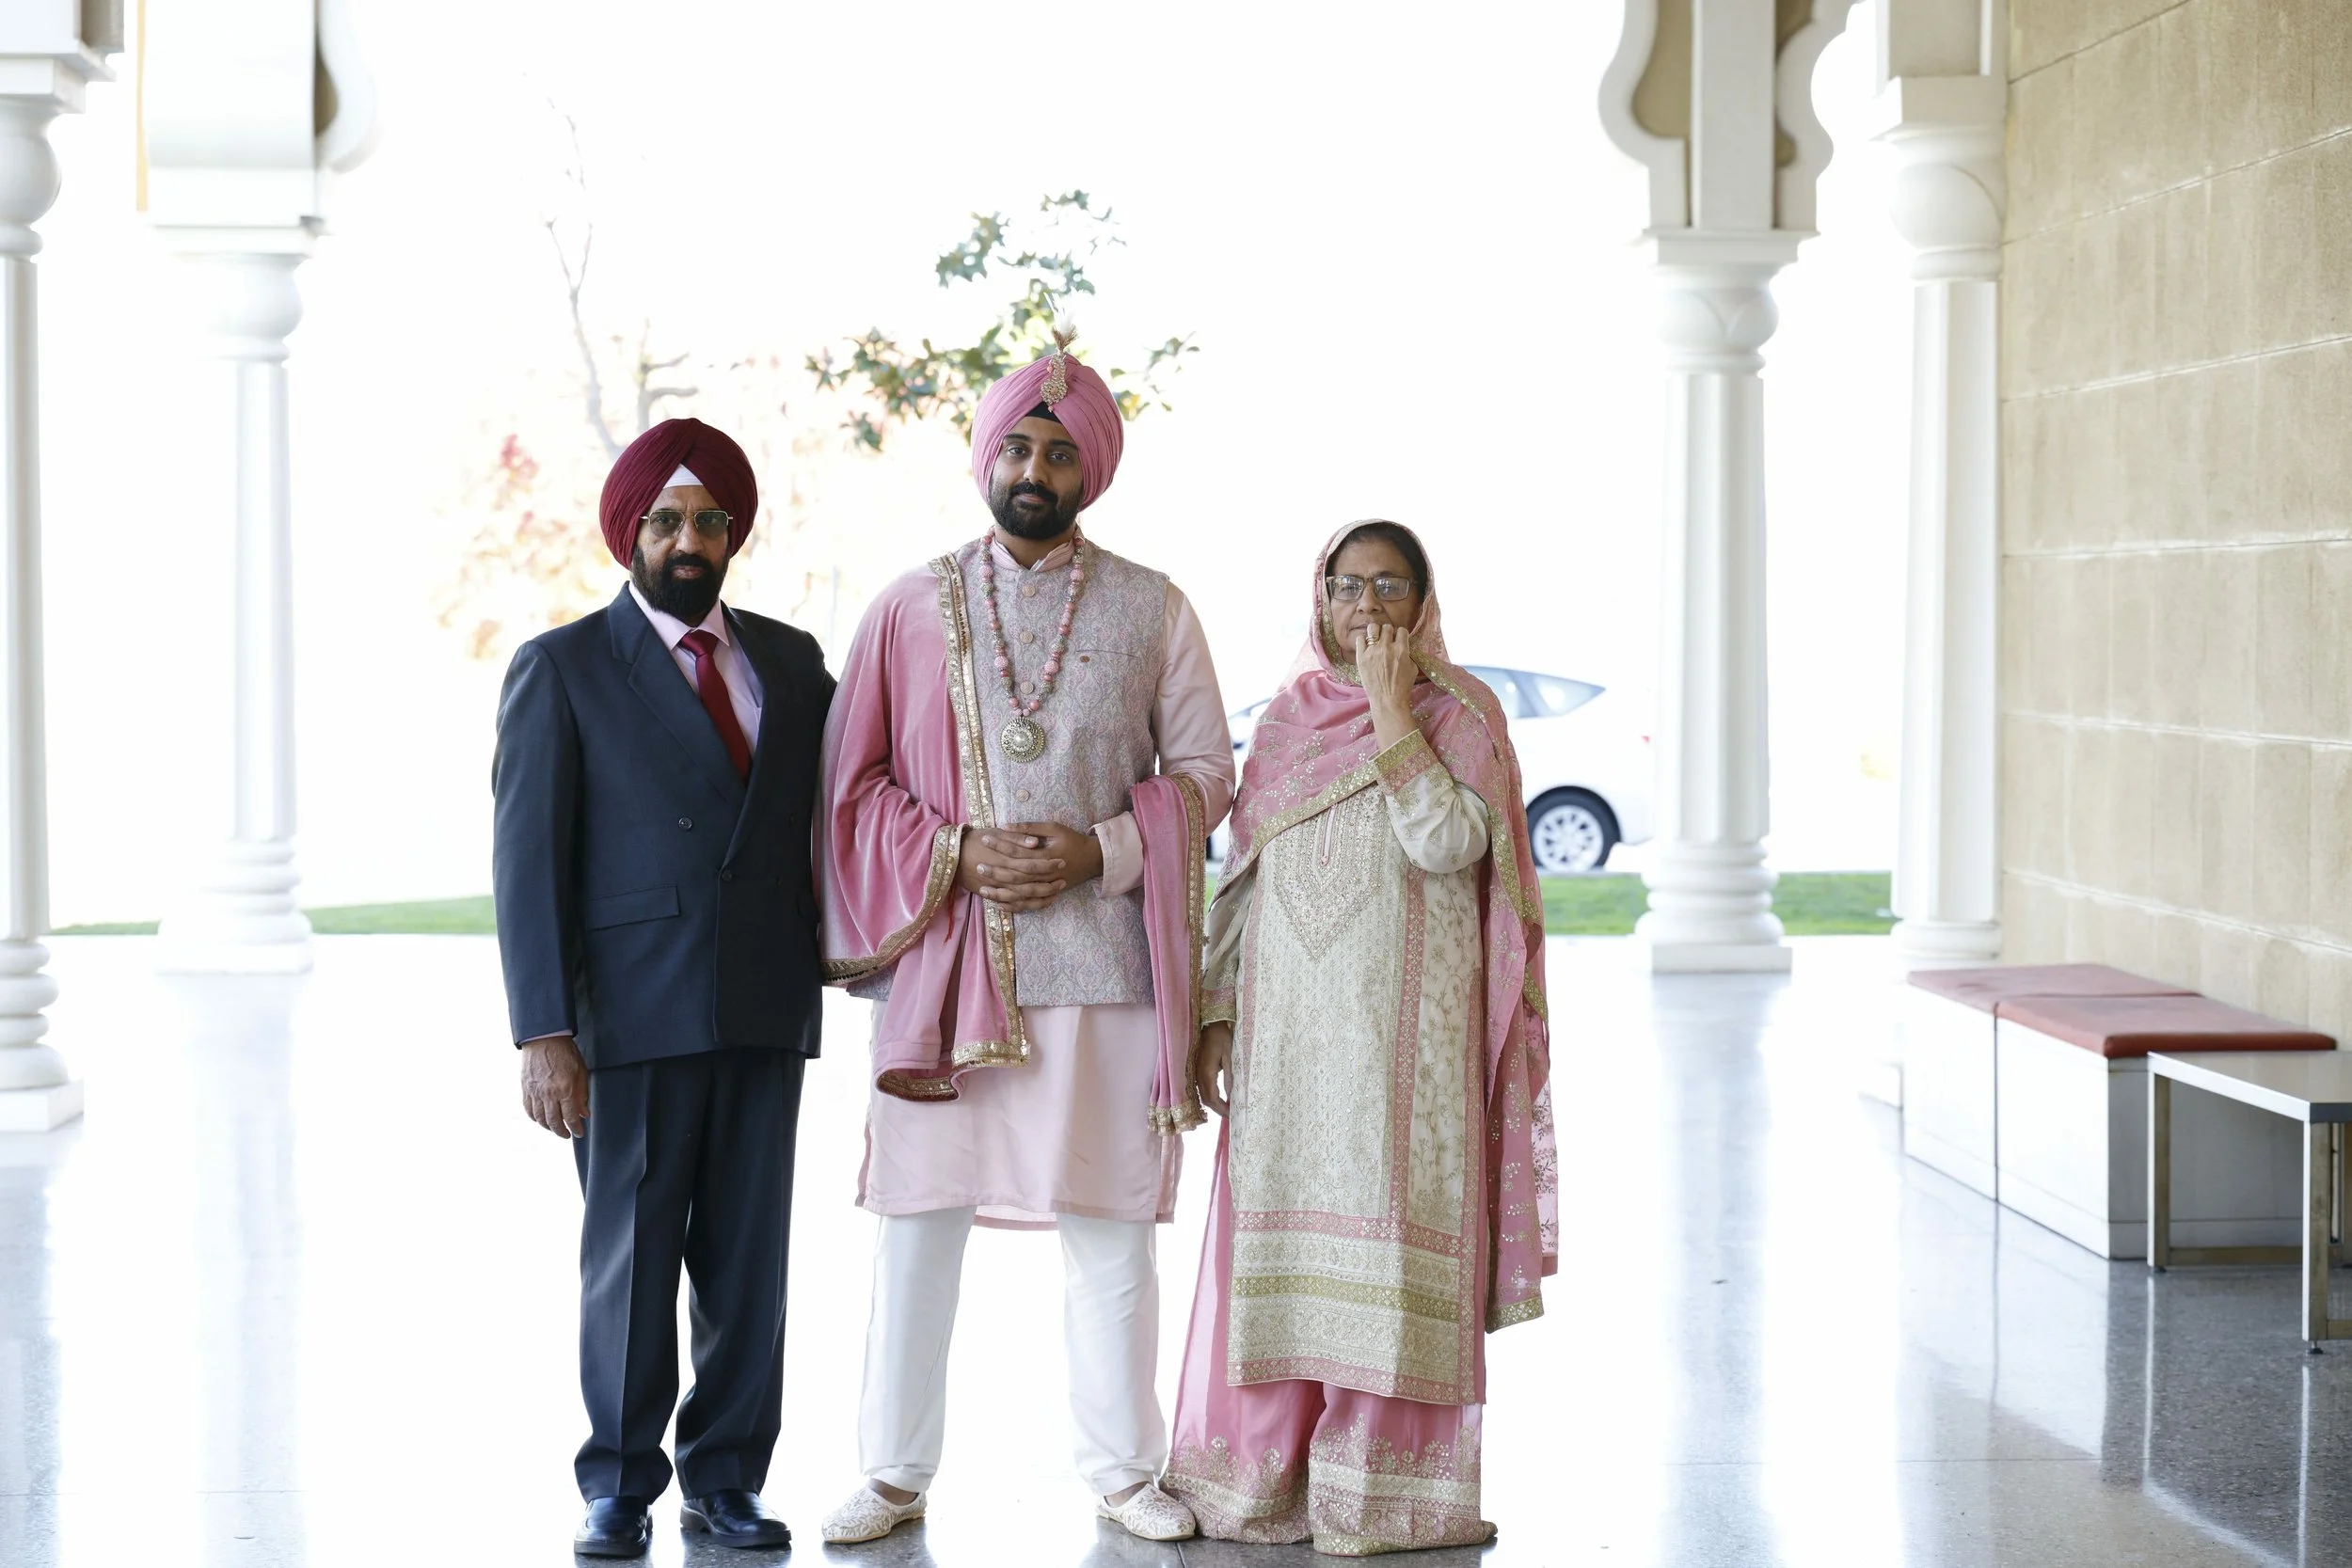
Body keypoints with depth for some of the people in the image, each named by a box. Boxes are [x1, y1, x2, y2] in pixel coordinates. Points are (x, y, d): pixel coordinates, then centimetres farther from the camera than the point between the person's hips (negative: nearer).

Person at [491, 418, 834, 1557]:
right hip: (632, 1015, -3)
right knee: (629, 1255, 2)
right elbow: (527, 861, -4)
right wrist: (544, 1034, -12)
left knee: (749, 1253, 6)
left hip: (765, 1008, 4)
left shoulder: (791, 661, 13)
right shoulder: (561, 669, 1)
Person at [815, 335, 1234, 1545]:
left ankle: (1122, 1469, 18)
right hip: (945, 958, 0)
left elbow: (1203, 770, 6)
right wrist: (955, 854, -11)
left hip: (1104, 959, 0)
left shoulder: (1152, 611, 7)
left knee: (1109, 1222, 4)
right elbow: (853, 779, 5)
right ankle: (895, 1476, 13)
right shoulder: (914, 608, 7)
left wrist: (1101, 850, -10)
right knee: (917, 1222, 2)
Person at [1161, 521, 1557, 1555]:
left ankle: (1382, 1486, 2)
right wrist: (1217, 1014, 7)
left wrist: (1390, 704, -16)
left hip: (1406, 1021, -4)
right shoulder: (1288, 715, 13)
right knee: (1279, 1228, 4)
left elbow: (1449, 841, -17)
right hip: (1289, 1021, 4)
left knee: (1388, 1237, -5)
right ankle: (1265, 1478, 12)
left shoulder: (1458, 712, 0)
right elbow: (1243, 874, 14)